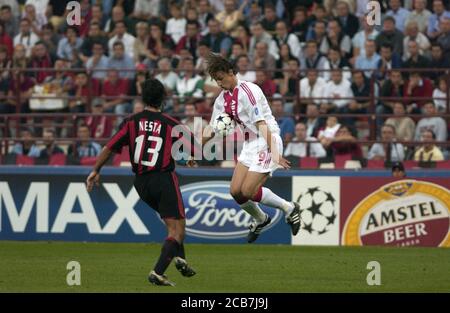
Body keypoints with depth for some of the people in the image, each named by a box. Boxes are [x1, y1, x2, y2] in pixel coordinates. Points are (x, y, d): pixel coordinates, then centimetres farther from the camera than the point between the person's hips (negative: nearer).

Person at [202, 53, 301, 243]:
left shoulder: (248, 91, -17)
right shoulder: (223, 99, 9)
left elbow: (261, 124, -24)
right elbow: (212, 128, 17)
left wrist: (274, 152, -30)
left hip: (267, 141, -8)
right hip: (250, 143, 8)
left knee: (248, 191, -15)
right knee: (236, 191, 1)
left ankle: (289, 208, 3)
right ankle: (260, 220, 26)